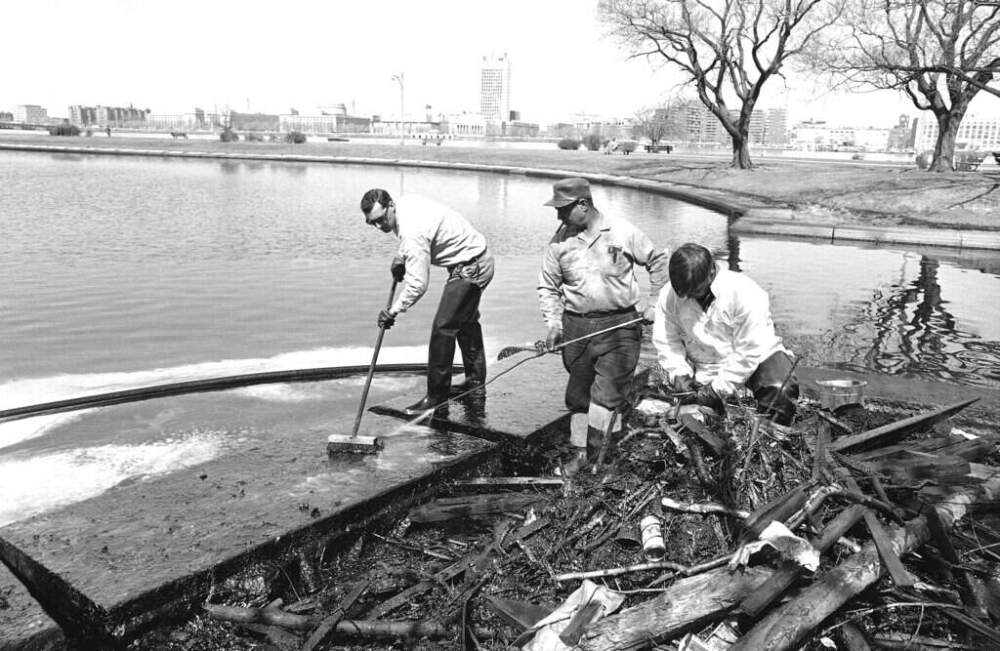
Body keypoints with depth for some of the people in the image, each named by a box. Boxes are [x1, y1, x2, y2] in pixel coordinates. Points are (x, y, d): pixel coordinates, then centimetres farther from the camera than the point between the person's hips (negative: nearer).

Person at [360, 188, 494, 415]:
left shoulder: (413, 231, -30)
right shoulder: (404, 202, -2)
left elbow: (417, 284, -30)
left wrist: (393, 311, -25)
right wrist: (400, 258, 8)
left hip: (469, 268, -11)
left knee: (443, 328, -11)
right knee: (466, 322, 21)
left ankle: (437, 396, -4)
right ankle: (476, 383, 35)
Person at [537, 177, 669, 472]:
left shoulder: (623, 232, -5)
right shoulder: (559, 241, 1)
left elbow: (658, 261, 9)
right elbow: (547, 286, 9)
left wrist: (654, 302, 5)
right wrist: (553, 322, -4)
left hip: (620, 324, -3)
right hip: (576, 326, 3)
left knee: (607, 392, -10)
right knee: (578, 392, 10)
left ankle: (598, 449, 1)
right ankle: (580, 452, 24)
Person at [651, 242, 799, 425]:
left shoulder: (746, 295, -27)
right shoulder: (669, 295, -14)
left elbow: (750, 351, -25)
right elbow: (666, 340, -5)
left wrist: (718, 389, -24)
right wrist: (678, 374, -19)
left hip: (755, 357, -3)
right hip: (703, 369, 4)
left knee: (780, 392, -29)